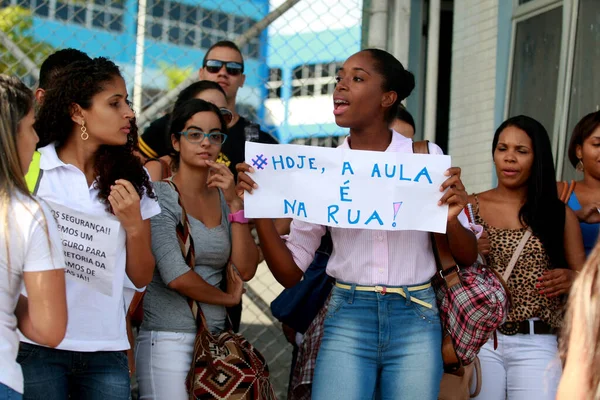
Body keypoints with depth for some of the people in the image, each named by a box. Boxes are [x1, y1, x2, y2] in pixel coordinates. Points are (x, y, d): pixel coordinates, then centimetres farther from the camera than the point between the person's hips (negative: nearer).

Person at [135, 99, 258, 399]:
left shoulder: (223, 198, 11)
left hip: (215, 339, 6)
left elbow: (245, 271, 1)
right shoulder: (161, 196, -6)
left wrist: (234, 203, -6)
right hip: (169, 341, -5)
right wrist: (229, 298, -1)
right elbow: (176, 276, -16)